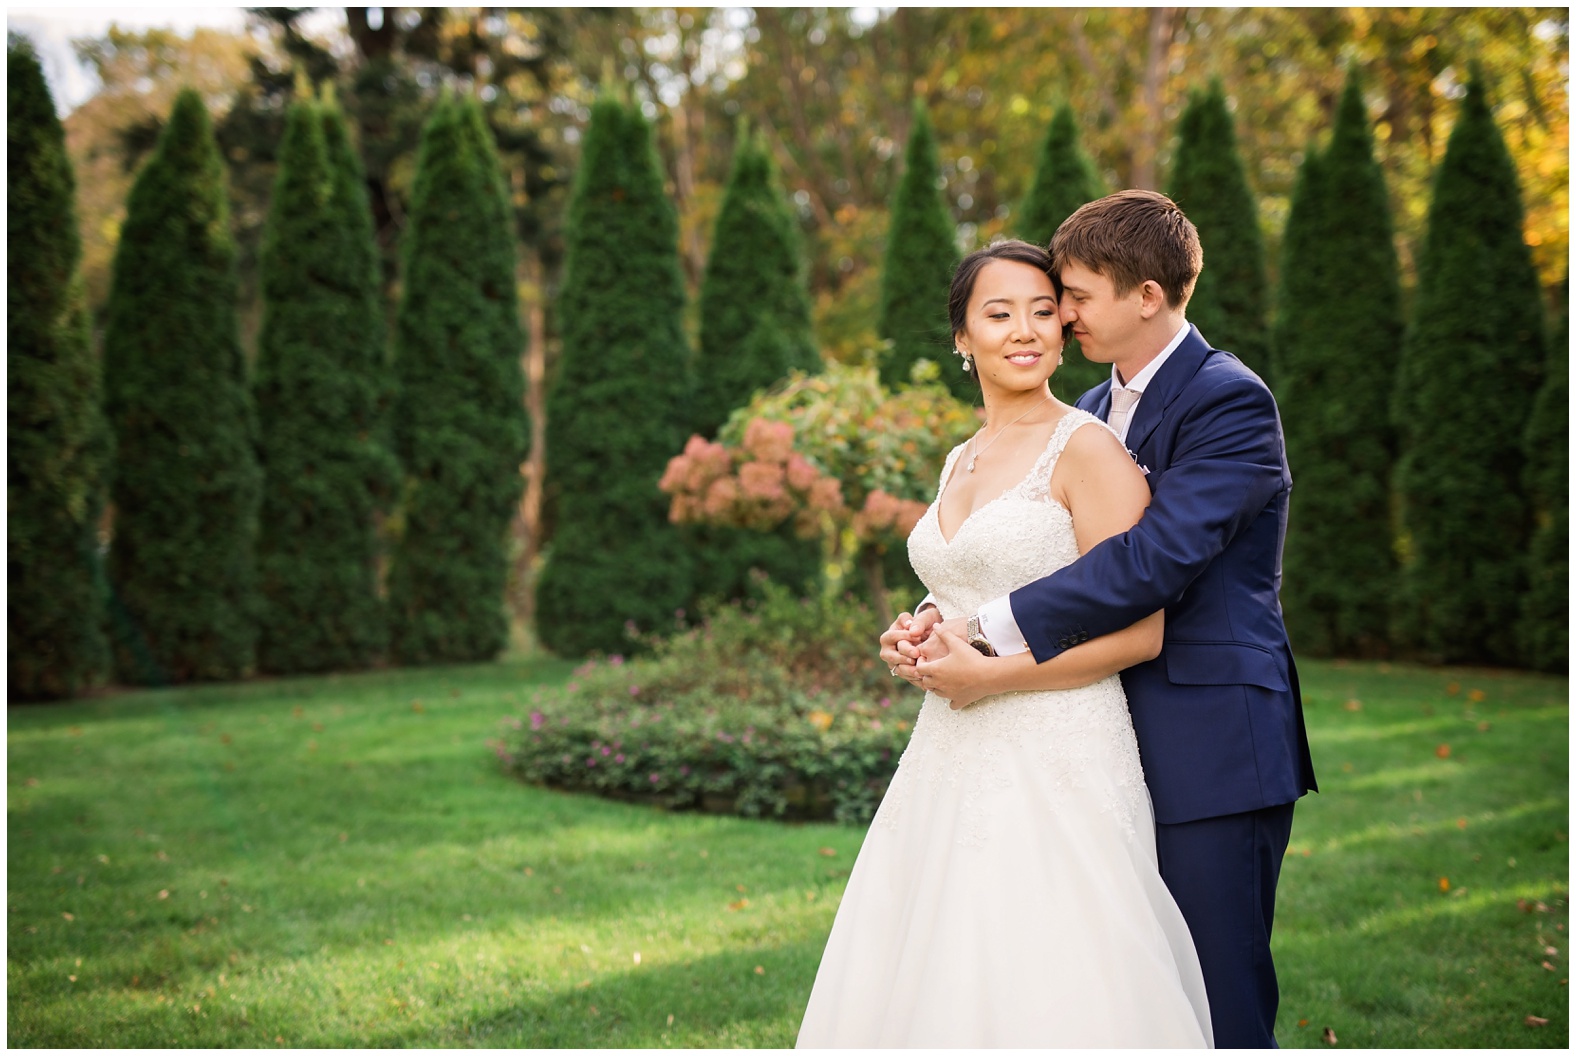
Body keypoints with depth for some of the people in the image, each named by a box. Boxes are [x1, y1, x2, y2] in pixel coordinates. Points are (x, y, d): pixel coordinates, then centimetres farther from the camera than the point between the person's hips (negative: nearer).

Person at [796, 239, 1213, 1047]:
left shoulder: (1086, 448, -8)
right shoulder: (960, 463, 14)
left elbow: (1139, 631, -13)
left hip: (1056, 762, -7)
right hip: (955, 761, 7)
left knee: (1047, 994, -5)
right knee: (936, 985, 10)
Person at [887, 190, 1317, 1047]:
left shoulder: (1228, 403, -11)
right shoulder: (1092, 412, 16)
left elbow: (1153, 560, -24)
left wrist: (989, 640, -24)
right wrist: (938, 621, -8)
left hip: (1210, 753, -8)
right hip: (1121, 751, 8)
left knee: (1218, 1008, -2)